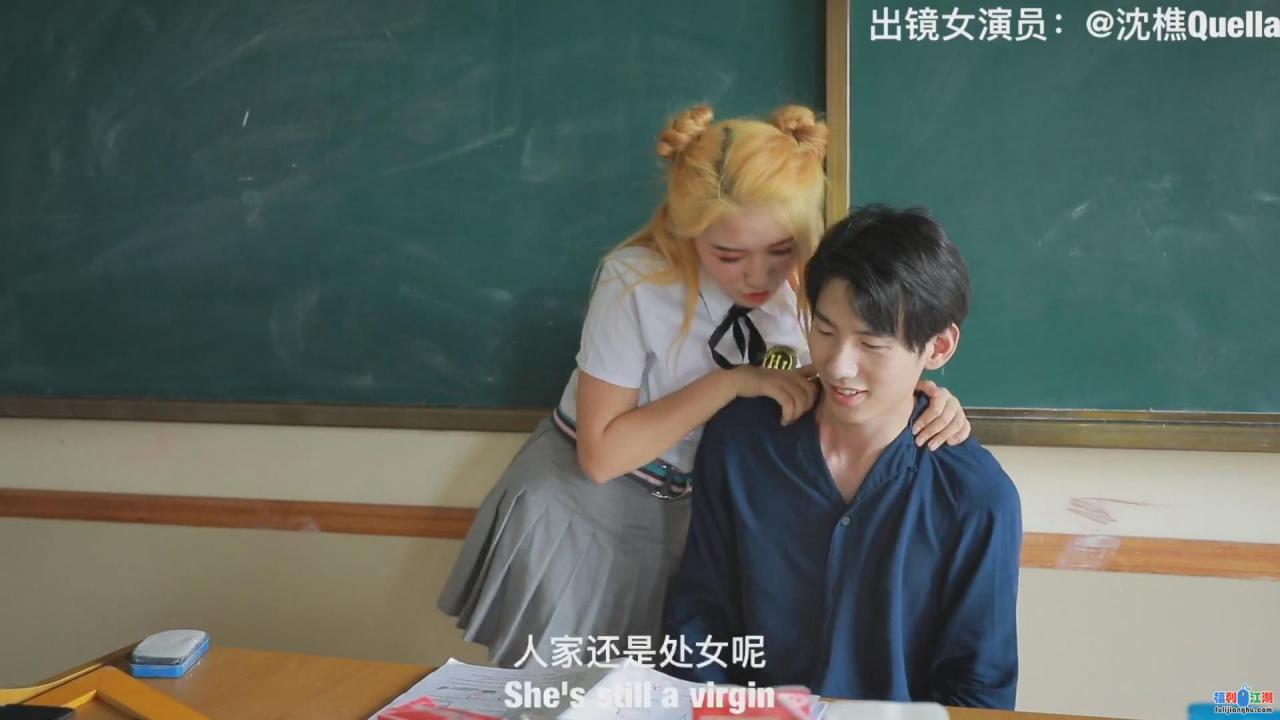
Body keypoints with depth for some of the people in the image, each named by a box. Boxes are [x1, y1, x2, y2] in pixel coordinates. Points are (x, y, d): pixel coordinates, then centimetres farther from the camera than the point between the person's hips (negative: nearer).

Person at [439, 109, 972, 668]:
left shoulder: (810, 284, -13)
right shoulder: (638, 283, -26)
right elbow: (601, 455, -24)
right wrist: (732, 382, -30)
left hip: (689, 522, 4)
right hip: (578, 512, -3)